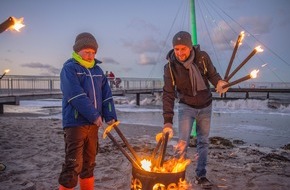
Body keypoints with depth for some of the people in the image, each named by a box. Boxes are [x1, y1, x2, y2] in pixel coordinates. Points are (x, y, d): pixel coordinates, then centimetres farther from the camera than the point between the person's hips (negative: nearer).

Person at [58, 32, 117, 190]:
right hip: (75, 123, -6)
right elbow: (76, 96, -18)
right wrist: (95, 116, -21)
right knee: (73, 165, -5)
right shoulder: (69, 68, -6)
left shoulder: (97, 70, 14)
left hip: (93, 124, 6)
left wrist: (110, 116, -3)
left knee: (89, 163, 16)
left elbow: (106, 95, 9)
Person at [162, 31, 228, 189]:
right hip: (186, 107, -2)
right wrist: (168, 121, -29)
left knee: (203, 142, 11)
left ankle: (201, 175, 27)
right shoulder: (170, 67, -20)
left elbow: (212, 74, -2)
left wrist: (219, 82, -27)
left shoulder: (202, 57, -16)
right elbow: (168, 94, -21)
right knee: (182, 142, -7)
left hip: (205, 106, 2)